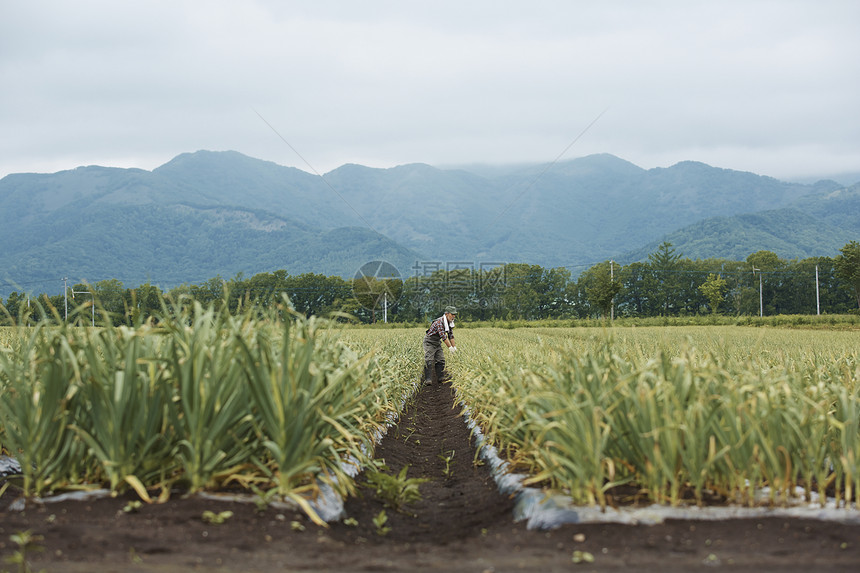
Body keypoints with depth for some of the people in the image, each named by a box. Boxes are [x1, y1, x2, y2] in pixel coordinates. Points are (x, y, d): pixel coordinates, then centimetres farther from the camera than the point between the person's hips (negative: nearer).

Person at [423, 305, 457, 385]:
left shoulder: (450, 322, 0)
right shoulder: (440, 322, -29)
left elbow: (451, 335, 6)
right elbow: (443, 336, -31)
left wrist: (454, 346, 0)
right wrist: (450, 347, -28)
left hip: (437, 342, 9)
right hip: (429, 342, -9)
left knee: (441, 359, 2)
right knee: (429, 360, -14)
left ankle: (440, 377, 6)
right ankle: (428, 379, -16)